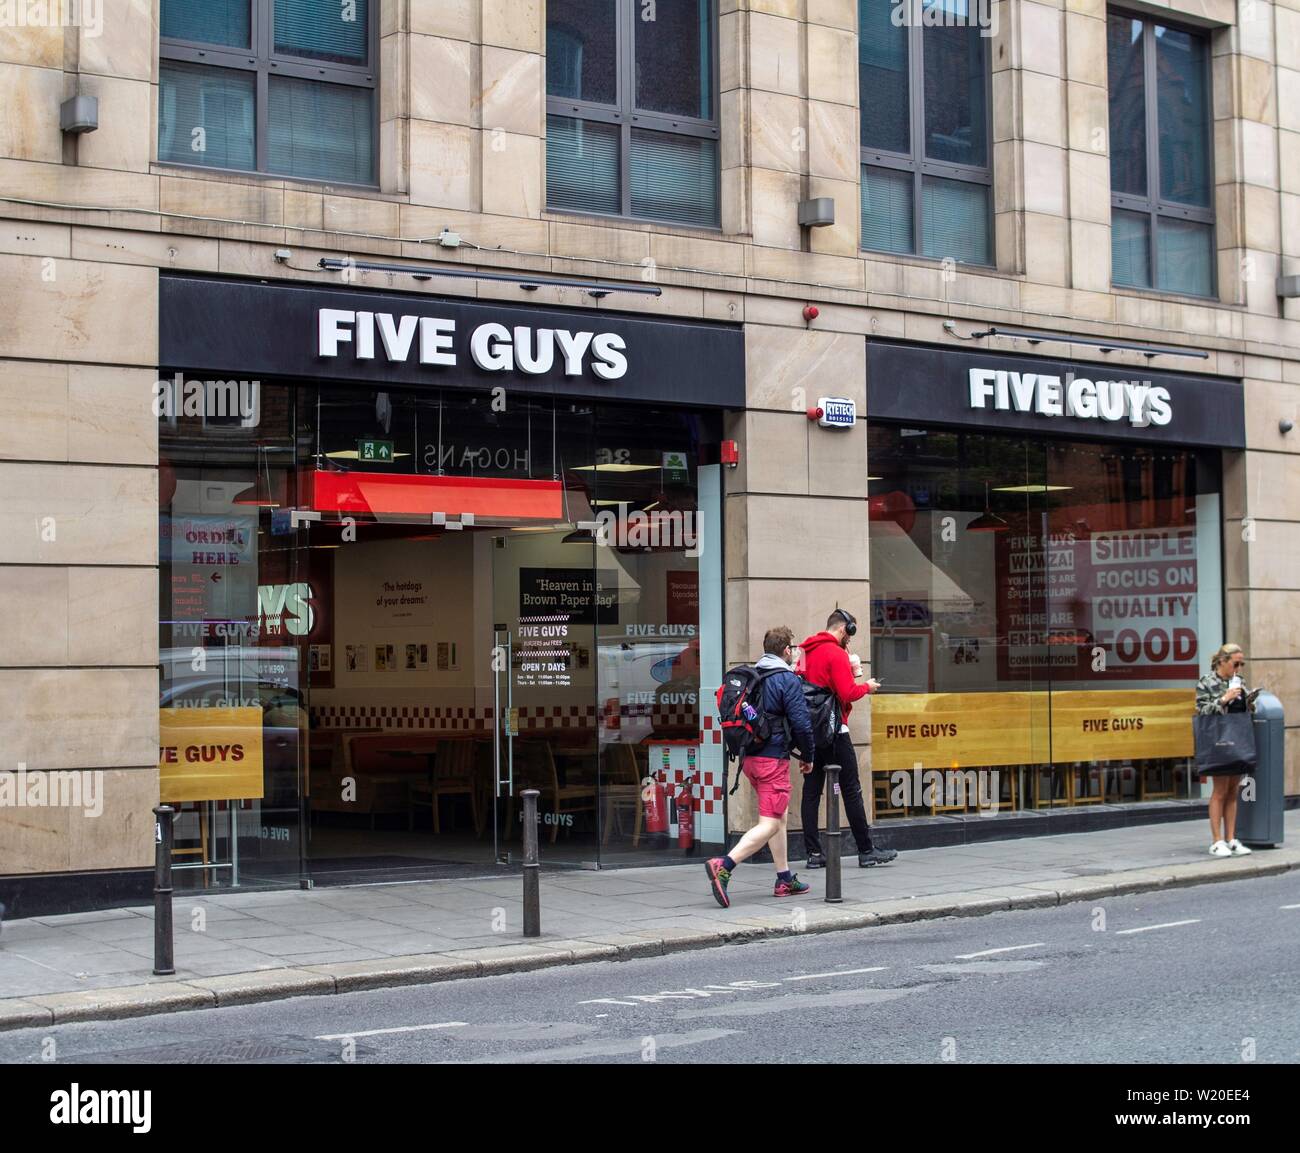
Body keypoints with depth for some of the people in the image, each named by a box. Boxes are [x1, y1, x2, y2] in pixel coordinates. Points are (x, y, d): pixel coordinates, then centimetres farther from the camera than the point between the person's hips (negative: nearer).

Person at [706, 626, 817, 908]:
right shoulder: (788, 680, -10)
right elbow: (801, 723, -13)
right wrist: (808, 754, 2)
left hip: (750, 758, 8)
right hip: (773, 758, -8)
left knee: (780, 816, 20)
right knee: (770, 824, -9)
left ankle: (785, 879, 23)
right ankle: (723, 866, -25)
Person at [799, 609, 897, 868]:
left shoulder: (808, 652, 12)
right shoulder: (836, 653, -11)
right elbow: (847, 693, -17)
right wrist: (866, 687, 1)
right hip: (833, 730, -7)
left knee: (811, 791, 5)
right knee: (851, 790, -1)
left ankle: (814, 853, 5)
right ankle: (866, 851, 3)